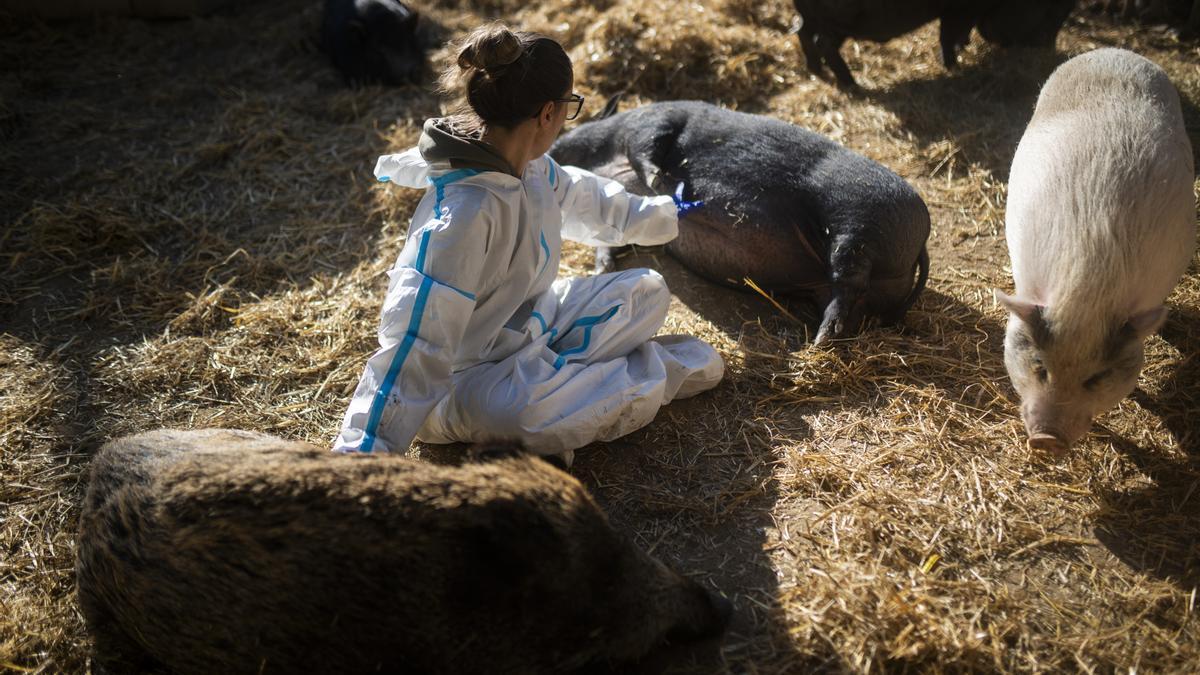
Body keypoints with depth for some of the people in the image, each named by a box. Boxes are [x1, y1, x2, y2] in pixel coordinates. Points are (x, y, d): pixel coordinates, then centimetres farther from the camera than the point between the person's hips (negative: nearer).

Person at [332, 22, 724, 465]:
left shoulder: (528, 165, -6)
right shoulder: (465, 211, -33)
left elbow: (579, 195, 18)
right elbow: (416, 337, -34)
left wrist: (661, 215, 34)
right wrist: (364, 453, -33)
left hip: (531, 323, 9)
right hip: (476, 376, -9)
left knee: (647, 291, 13)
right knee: (637, 396, -30)